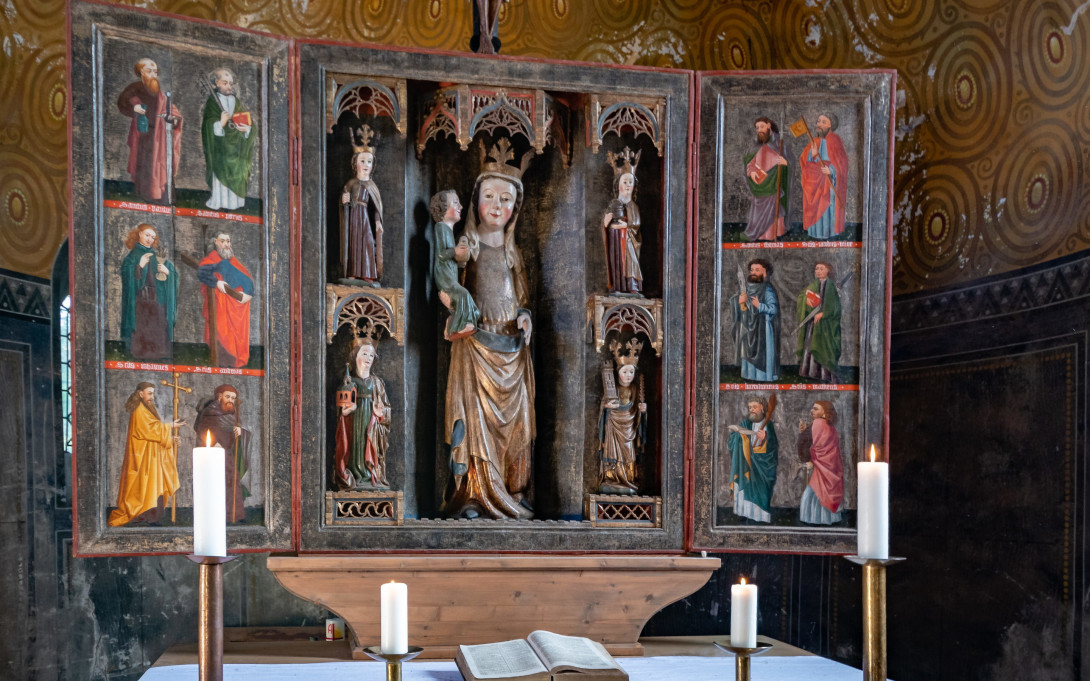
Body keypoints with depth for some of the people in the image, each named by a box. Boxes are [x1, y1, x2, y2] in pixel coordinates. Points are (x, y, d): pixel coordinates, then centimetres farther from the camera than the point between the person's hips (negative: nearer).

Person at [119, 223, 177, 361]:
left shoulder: (155, 256, 16)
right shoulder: (132, 256, 4)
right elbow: (128, 278, -8)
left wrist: (167, 272, -5)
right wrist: (140, 266, -20)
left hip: (157, 301, 4)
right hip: (139, 301, -4)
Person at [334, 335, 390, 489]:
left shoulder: (377, 382, 12)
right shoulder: (349, 380, 7)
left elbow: (386, 406, 12)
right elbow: (341, 405, 6)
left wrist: (381, 412, -9)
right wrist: (345, 410, -15)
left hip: (371, 425, 1)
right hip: (353, 423, -1)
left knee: (370, 451, -6)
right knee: (354, 447, -9)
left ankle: (371, 476, 0)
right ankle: (352, 478, -5)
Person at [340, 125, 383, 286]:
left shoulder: (372, 185, 7)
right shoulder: (351, 184, 4)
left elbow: (377, 205, 5)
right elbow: (343, 202, 3)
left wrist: (378, 221, -3)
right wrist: (344, 201, -19)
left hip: (368, 219, 1)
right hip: (354, 218, -1)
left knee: (369, 244, -3)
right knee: (354, 243, -2)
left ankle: (368, 275, -2)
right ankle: (353, 275, 0)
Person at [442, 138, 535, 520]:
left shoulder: (513, 254, 13)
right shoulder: (466, 248, 2)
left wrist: (525, 317, -1)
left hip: (512, 348, 4)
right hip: (475, 344, -4)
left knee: (514, 420, 4)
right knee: (473, 416, -7)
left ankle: (512, 494, 12)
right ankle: (472, 496, -2)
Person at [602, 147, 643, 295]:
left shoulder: (633, 206, 11)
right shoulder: (614, 204, 4)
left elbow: (637, 224, 5)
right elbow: (605, 222, 0)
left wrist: (626, 225, -7)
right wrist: (607, 220, -18)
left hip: (629, 238, 2)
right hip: (615, 237, -2)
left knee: (630, 259, -4)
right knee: (617, 259, -7)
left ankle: (631, 287, -5)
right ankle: (617, 287, -8)